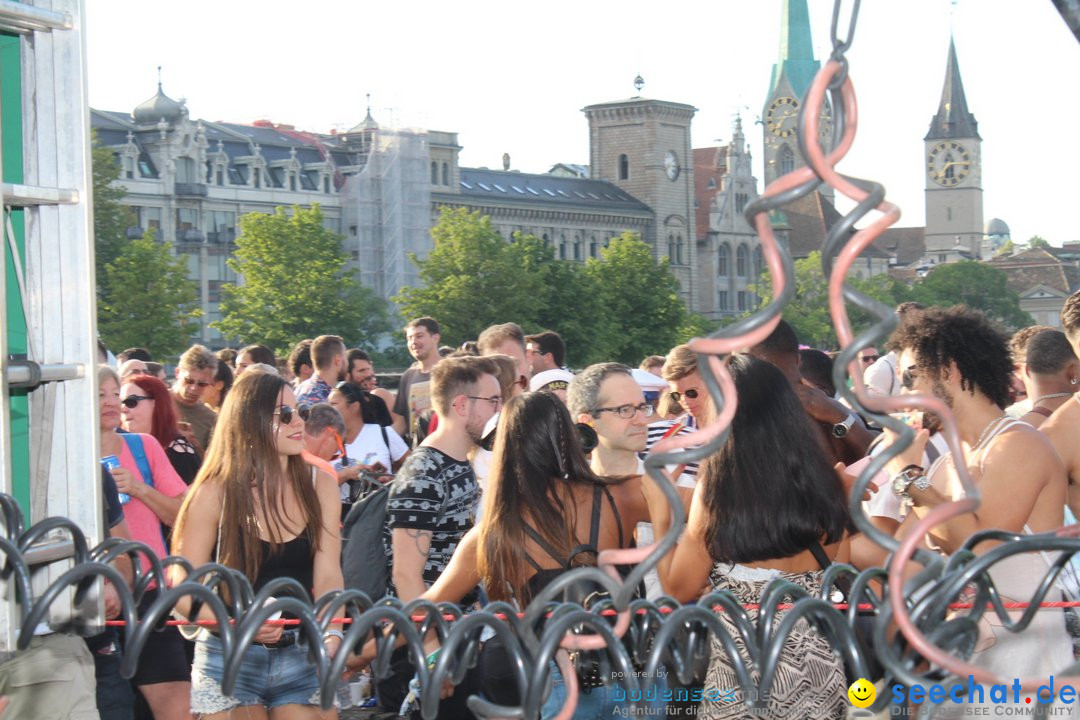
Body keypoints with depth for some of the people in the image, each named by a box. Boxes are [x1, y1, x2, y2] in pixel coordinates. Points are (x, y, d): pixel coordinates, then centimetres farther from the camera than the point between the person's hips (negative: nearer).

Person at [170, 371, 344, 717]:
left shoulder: (319, 485, 2)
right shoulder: (215, 493, -8)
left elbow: (327, 577, -4)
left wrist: (332, 636, -22)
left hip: (302, 654, 3)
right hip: (229, 656, -2)